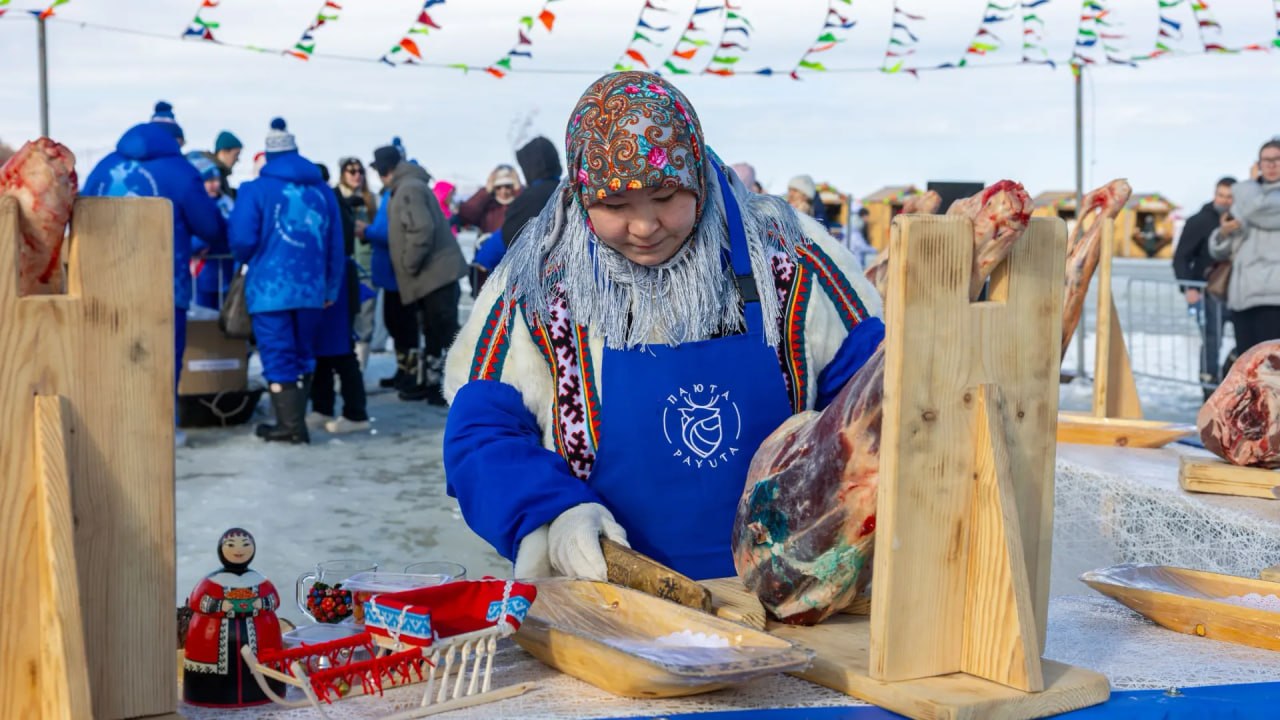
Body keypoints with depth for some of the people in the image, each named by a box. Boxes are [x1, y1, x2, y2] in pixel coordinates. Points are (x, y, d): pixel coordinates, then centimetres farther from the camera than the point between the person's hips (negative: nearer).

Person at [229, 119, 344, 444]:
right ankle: (296, 421, 20)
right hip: (311, 288, 4)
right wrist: (331, 288, 17)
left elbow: (241, 240, -9)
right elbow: (336, 246, 10)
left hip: (270, 288, -4)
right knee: (303, 354, 15)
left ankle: (290, 425, 0)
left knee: (278, 356, 1)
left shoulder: (255, 190, -5)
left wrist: (248, 261, 14)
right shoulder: (323, 190, 8)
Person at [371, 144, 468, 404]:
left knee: (445, 332, -8)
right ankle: (428, 381, 25)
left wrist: (410, 265, -16)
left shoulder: (408, 189, -13)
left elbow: (422, 230, -24)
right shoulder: (407, 187, 19)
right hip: (433, 274, 11)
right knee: (433, 331, 16)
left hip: (436, 273, -11)